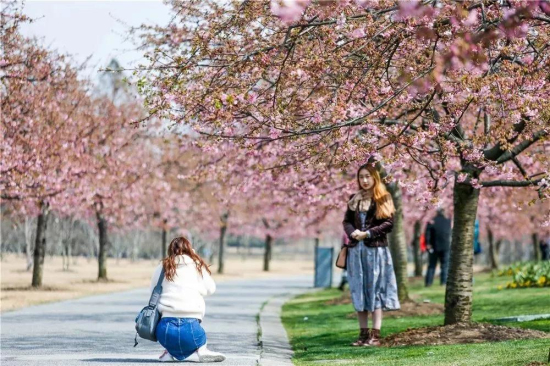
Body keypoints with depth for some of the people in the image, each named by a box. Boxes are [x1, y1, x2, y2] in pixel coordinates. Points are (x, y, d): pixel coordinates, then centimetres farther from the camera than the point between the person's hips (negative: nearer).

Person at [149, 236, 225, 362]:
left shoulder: (162, 267, 10)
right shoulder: (198, 266, 8)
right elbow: (210, 289, 17)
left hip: (166, 331, 0)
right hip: (190, 330, 0)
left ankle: (172, 351, 17)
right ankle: (200, 350, 3)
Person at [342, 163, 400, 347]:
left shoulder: (383, 198, 2)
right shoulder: (354, 199, 14)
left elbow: (388, 223, -5)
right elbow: (346, 221, 11)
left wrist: (367, 234, -14)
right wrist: (353, 232, -11)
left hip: (376, 249, -4)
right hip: (356, 249, 4)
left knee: (374, 289, -5)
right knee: (358, 290, 4)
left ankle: (375, 335, -5)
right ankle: (363, 333, 9)